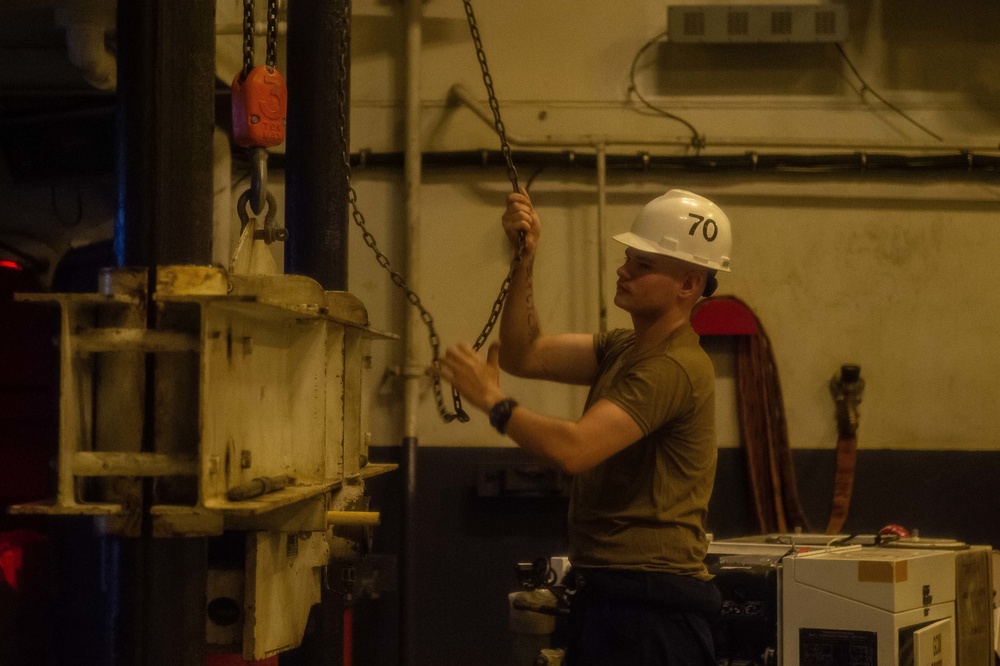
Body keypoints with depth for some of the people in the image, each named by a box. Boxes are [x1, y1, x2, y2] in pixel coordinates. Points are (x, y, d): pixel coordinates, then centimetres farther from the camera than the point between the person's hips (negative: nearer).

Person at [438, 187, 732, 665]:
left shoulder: (675, 368, -19)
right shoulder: (623, 349, 13)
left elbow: (573, 449, -26)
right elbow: (525, 356, 6)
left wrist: (492, 400, -13)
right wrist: (524, 263, -3)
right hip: (605, 591, 9)